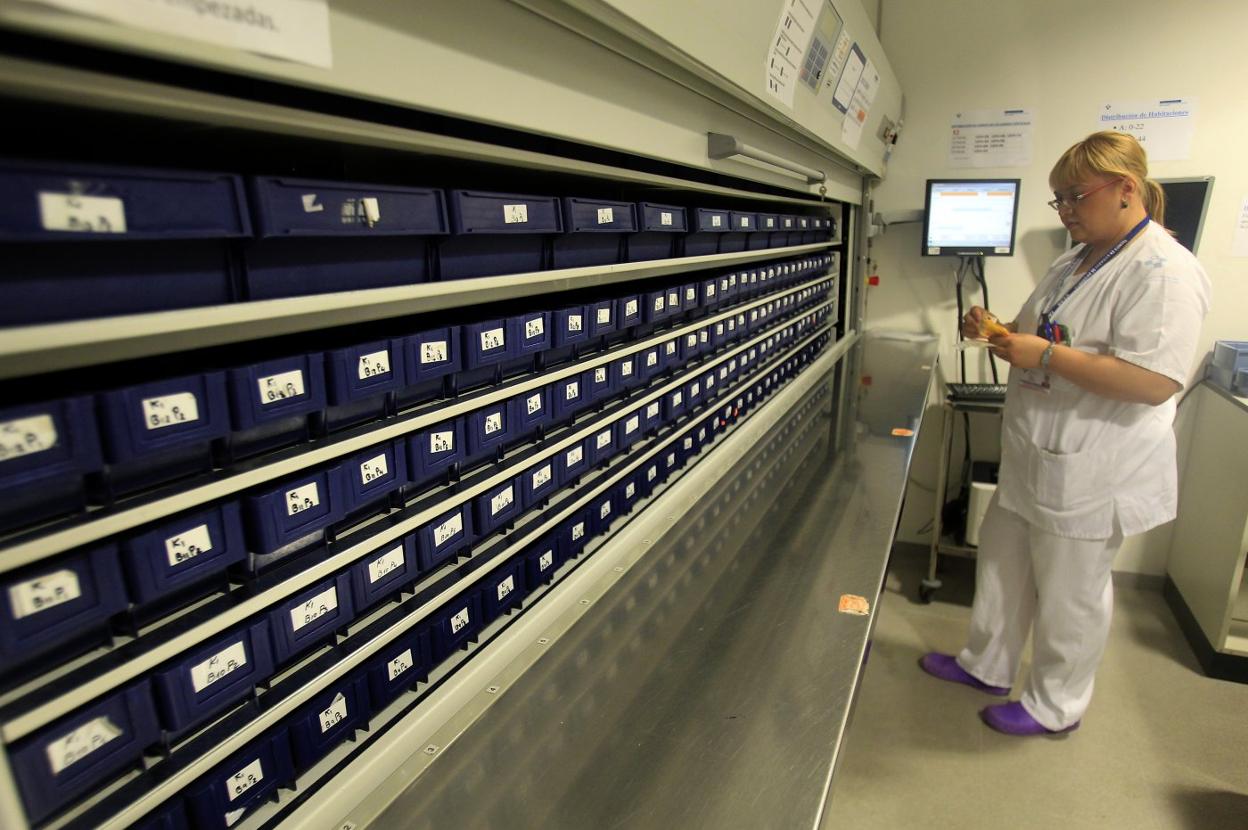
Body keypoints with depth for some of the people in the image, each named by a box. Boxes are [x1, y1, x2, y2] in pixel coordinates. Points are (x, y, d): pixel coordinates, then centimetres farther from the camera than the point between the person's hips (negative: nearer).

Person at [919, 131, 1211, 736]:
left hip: (1093, 472, -9)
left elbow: (1155, 381, -27)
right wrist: (998, 331, 3)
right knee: (1001, 562, 20)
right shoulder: (1077, 262, 12)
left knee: (1069, 594, 8)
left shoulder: (1164, 272, -18)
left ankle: (1056, 707, 30)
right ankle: (987, 664, 40)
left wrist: (1046, 354, -26)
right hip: (1033, 457, 10)